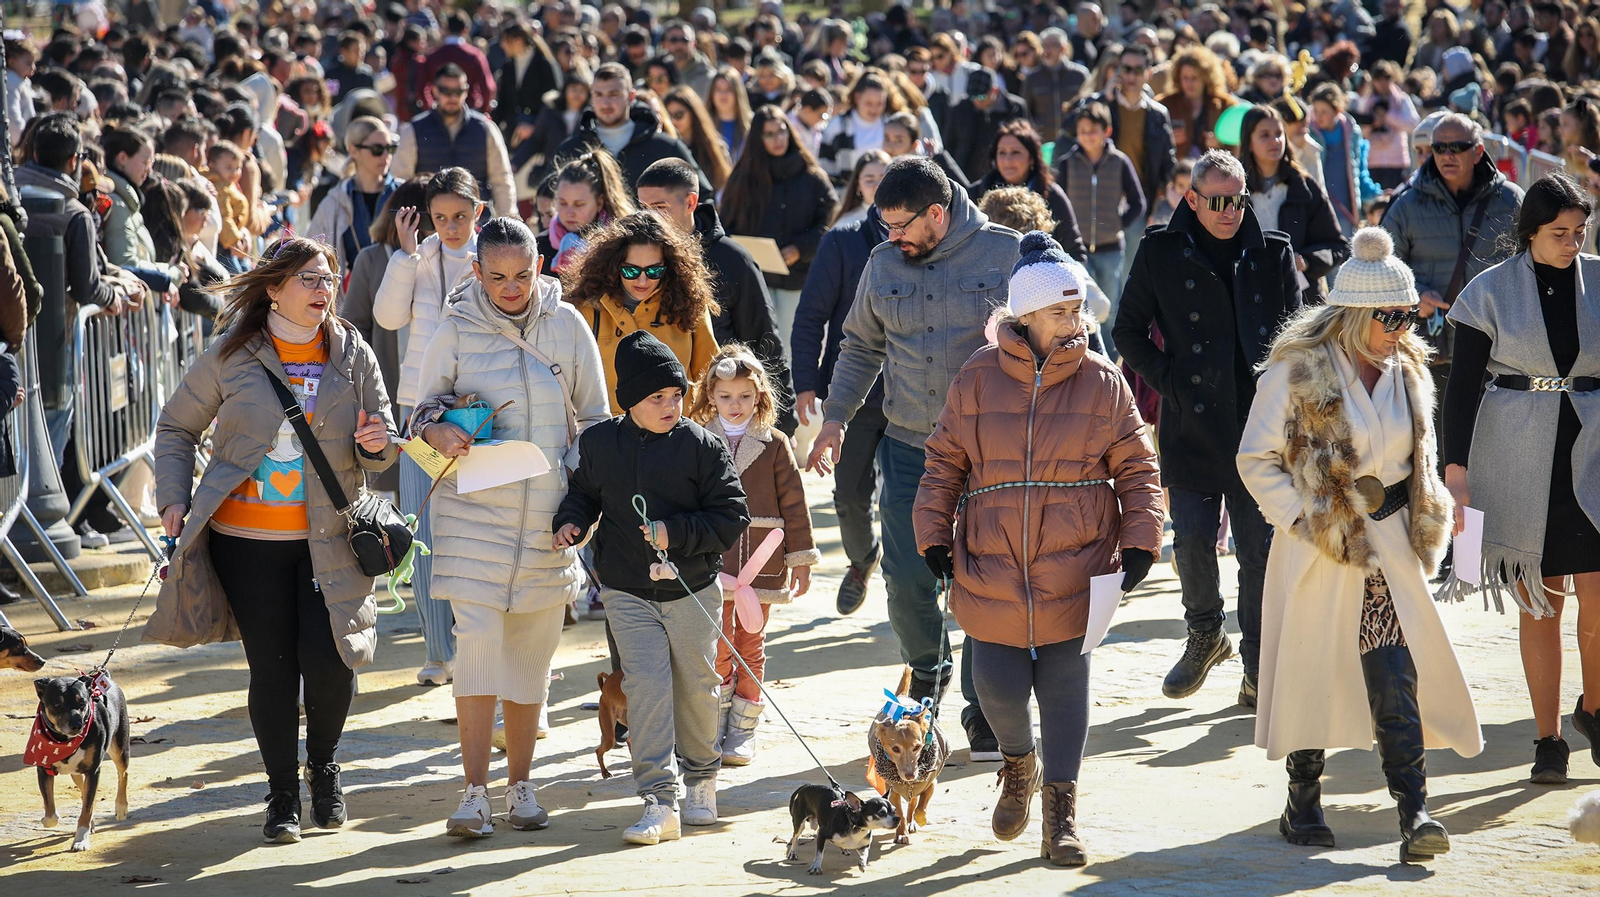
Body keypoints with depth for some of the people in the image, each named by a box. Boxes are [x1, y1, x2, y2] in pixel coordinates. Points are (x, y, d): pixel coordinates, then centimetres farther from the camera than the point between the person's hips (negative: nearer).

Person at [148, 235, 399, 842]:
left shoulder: (354, 356, 2)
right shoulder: (230, 357, -2)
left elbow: (384, 449, 10)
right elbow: (177, 428, 8)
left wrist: (377, 445, -13)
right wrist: (174, 498, -3)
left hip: (327, 539, 1)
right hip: (247, 540, 0)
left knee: (327, 659, -7)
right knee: (271, 665, 3)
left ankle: (322, 769, 22)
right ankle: (282, 793, 18)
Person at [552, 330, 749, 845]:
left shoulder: (703, 447, -8)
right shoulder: (599, 442, 0)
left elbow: (731, 518, -7)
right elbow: (584, 493, 18)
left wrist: (675, 533, -19)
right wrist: (571, 523, -3)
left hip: (693, 590, 0)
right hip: (627, 593, 0)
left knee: (696, 688, 12)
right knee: (646, 686, -11)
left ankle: (700, 776, 36)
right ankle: (661, 800, -13)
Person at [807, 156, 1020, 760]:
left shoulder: (1006, 255, -5)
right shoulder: (883, 264, 7)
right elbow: (861, 345, 21)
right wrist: (836, 416, 11)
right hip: (909, 445, 3)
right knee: (907, 579, 0)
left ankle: (983, 708, 11)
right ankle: (927, 673, 28)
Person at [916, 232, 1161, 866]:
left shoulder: (1102, 381, 1)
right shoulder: (979, 377, 0)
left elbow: (1135, 467, 6)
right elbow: (945, 462, 7)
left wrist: (1140, 542, -3)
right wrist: (935, 540, 3)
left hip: (1073, 572, 0)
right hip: (991, 569, 0)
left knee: (1065, 690, 2)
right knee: (998, 687, 1)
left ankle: (1060, 811, 14)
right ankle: (1019, 765, 33)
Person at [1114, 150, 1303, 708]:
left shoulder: (1273, 253, 5)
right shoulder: (1161, 252, 2)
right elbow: (1129, 331, 8)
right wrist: (1168, 383, -2)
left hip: (1262, 426, 1)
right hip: (1192, 425, -1)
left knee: (1261, 547, 1)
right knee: (1193, 537, -5)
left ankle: (1258, 668, 10)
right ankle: (1204, 636, 22)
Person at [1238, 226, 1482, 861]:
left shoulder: (1407, 370, 9)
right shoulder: (1297, 369, -9)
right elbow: (1256, 459, -6)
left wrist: (1424, 527, 9)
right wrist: (1301, 520, -13)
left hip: (1388, 547, 4)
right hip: (1317, 546, -3)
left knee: (1396, 678, -6)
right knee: (1311, 672, 6)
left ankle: (1414, 813, -11)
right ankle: (1303, 804, 22)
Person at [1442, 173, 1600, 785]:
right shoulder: (1491, 291, 1)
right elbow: (1462, 386, 1)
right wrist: (1456, 474, -5)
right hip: (1518, 459, -1)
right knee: (1540, 600, 1)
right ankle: (1548, 738, 9)